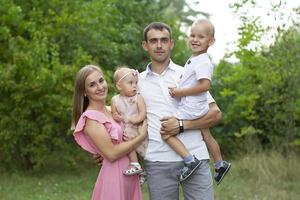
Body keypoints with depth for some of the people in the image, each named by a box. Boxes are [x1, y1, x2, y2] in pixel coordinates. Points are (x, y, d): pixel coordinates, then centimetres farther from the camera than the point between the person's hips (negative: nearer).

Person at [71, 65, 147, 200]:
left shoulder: (111, 110, 9)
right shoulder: (91, 117, -14)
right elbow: (111, 153, -18)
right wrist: (141, 137, -12)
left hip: (130, 175, 7)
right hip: (114, 176, -7)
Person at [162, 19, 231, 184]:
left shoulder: (203, 62, -20)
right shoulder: (193, 59, 10)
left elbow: (205, 85, -30)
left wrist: (181, 92, -23)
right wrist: (178, 89, 4)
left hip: (191, 108, -10)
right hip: (198, 108, 10)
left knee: (166, 131, -12)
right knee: (206, 136, 25)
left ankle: (190, 161, -13)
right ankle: (220, 164, 42)